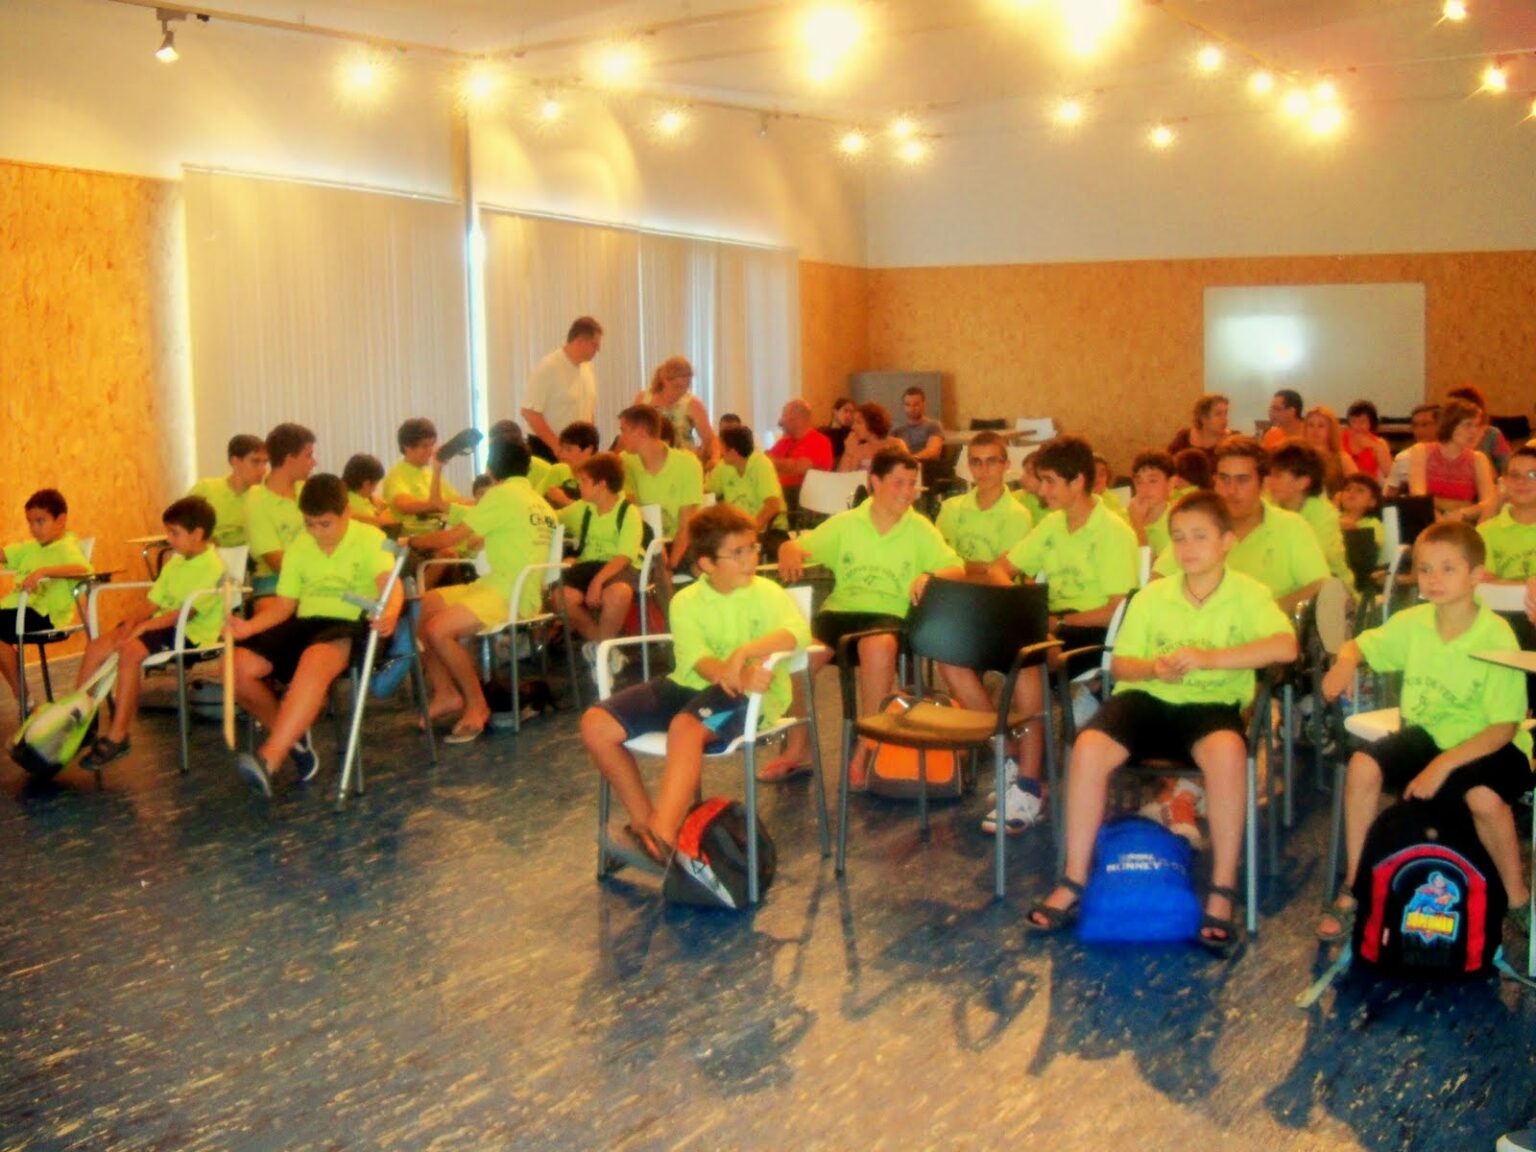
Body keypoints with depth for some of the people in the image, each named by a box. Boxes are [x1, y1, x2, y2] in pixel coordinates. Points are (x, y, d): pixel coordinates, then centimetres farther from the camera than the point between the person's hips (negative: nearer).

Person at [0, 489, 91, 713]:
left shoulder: (65, 547, -7)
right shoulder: (30, 547, 20)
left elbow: (84, 568, -27)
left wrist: (43, 571, -35)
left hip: (43, 613, -8)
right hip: (18, 606, 8)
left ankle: (20, 692, -8)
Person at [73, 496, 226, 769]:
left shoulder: (212, 567, -14)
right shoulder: (175, 563, 15)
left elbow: (187, 611, -22)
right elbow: (154, 600, 11)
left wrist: (144, 626, -26)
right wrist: (132, 620, -9)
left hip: (191, 632, -9)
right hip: (164, 623, 9)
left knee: (130, 650, -30)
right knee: (97, 646, -3)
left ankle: (117, 736, -23)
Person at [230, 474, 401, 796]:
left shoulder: (370, 539, -2)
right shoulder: (298, 548, 13)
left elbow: (390, 585, -18)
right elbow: (284, 604, 15)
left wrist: (390, 612, -42)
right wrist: (249, 627, -4)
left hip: (349, 625, -6)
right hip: (305, 622, 6)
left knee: (314, 659, -40)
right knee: (240, 664, -16)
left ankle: (269, 760, -46)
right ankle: (293, 736, 7)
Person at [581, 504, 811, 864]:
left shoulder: (767, 593, 0)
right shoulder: (686, 601, 5)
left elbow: (799, 631, -22)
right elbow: (700, 661, -12)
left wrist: (744, 651, -34)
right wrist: (734, 674, -34)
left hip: (746, 697, -4)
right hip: (690, 685, 5)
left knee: (685, 725, -37)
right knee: (596, 724, -11)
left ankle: (663, 838, -35)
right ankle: (644, 821, 0)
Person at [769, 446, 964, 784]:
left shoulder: (920, 529, 7)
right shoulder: (845, 524, 10)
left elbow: (958, 570, 0)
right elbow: (795, 546, 10)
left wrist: (931, 577, -22)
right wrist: (790, 552, -15)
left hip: (890, 614, -2)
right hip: (839, 609, 2)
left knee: (878, 646, -38)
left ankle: (867, 749, -21)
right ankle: (799, 748, -4)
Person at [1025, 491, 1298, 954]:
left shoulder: (1248, 594, -2)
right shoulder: (1152, 596, 8)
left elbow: (1285, 646, -19)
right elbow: (1119, 664, 9)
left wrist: (1209, 658, -27)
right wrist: (1152, 668, -15)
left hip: (1212, 703, -2)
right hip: (1150, 697, 3)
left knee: (1227, 750, -37)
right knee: (1089, 746, -26)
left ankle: (1223, 891, -21)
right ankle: (1073, 882, -13)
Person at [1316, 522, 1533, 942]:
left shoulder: (1497, 638, -19)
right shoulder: (1414, 623, -6)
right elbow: (1360, 645, 11)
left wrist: (1443, 764, -29)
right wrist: (1345, 663, -15)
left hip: (1485, 744, -5)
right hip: (1427, 733, 5)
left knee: (1484, 797, -34)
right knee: (1363, 765, -19)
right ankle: (1354, 888, -5)